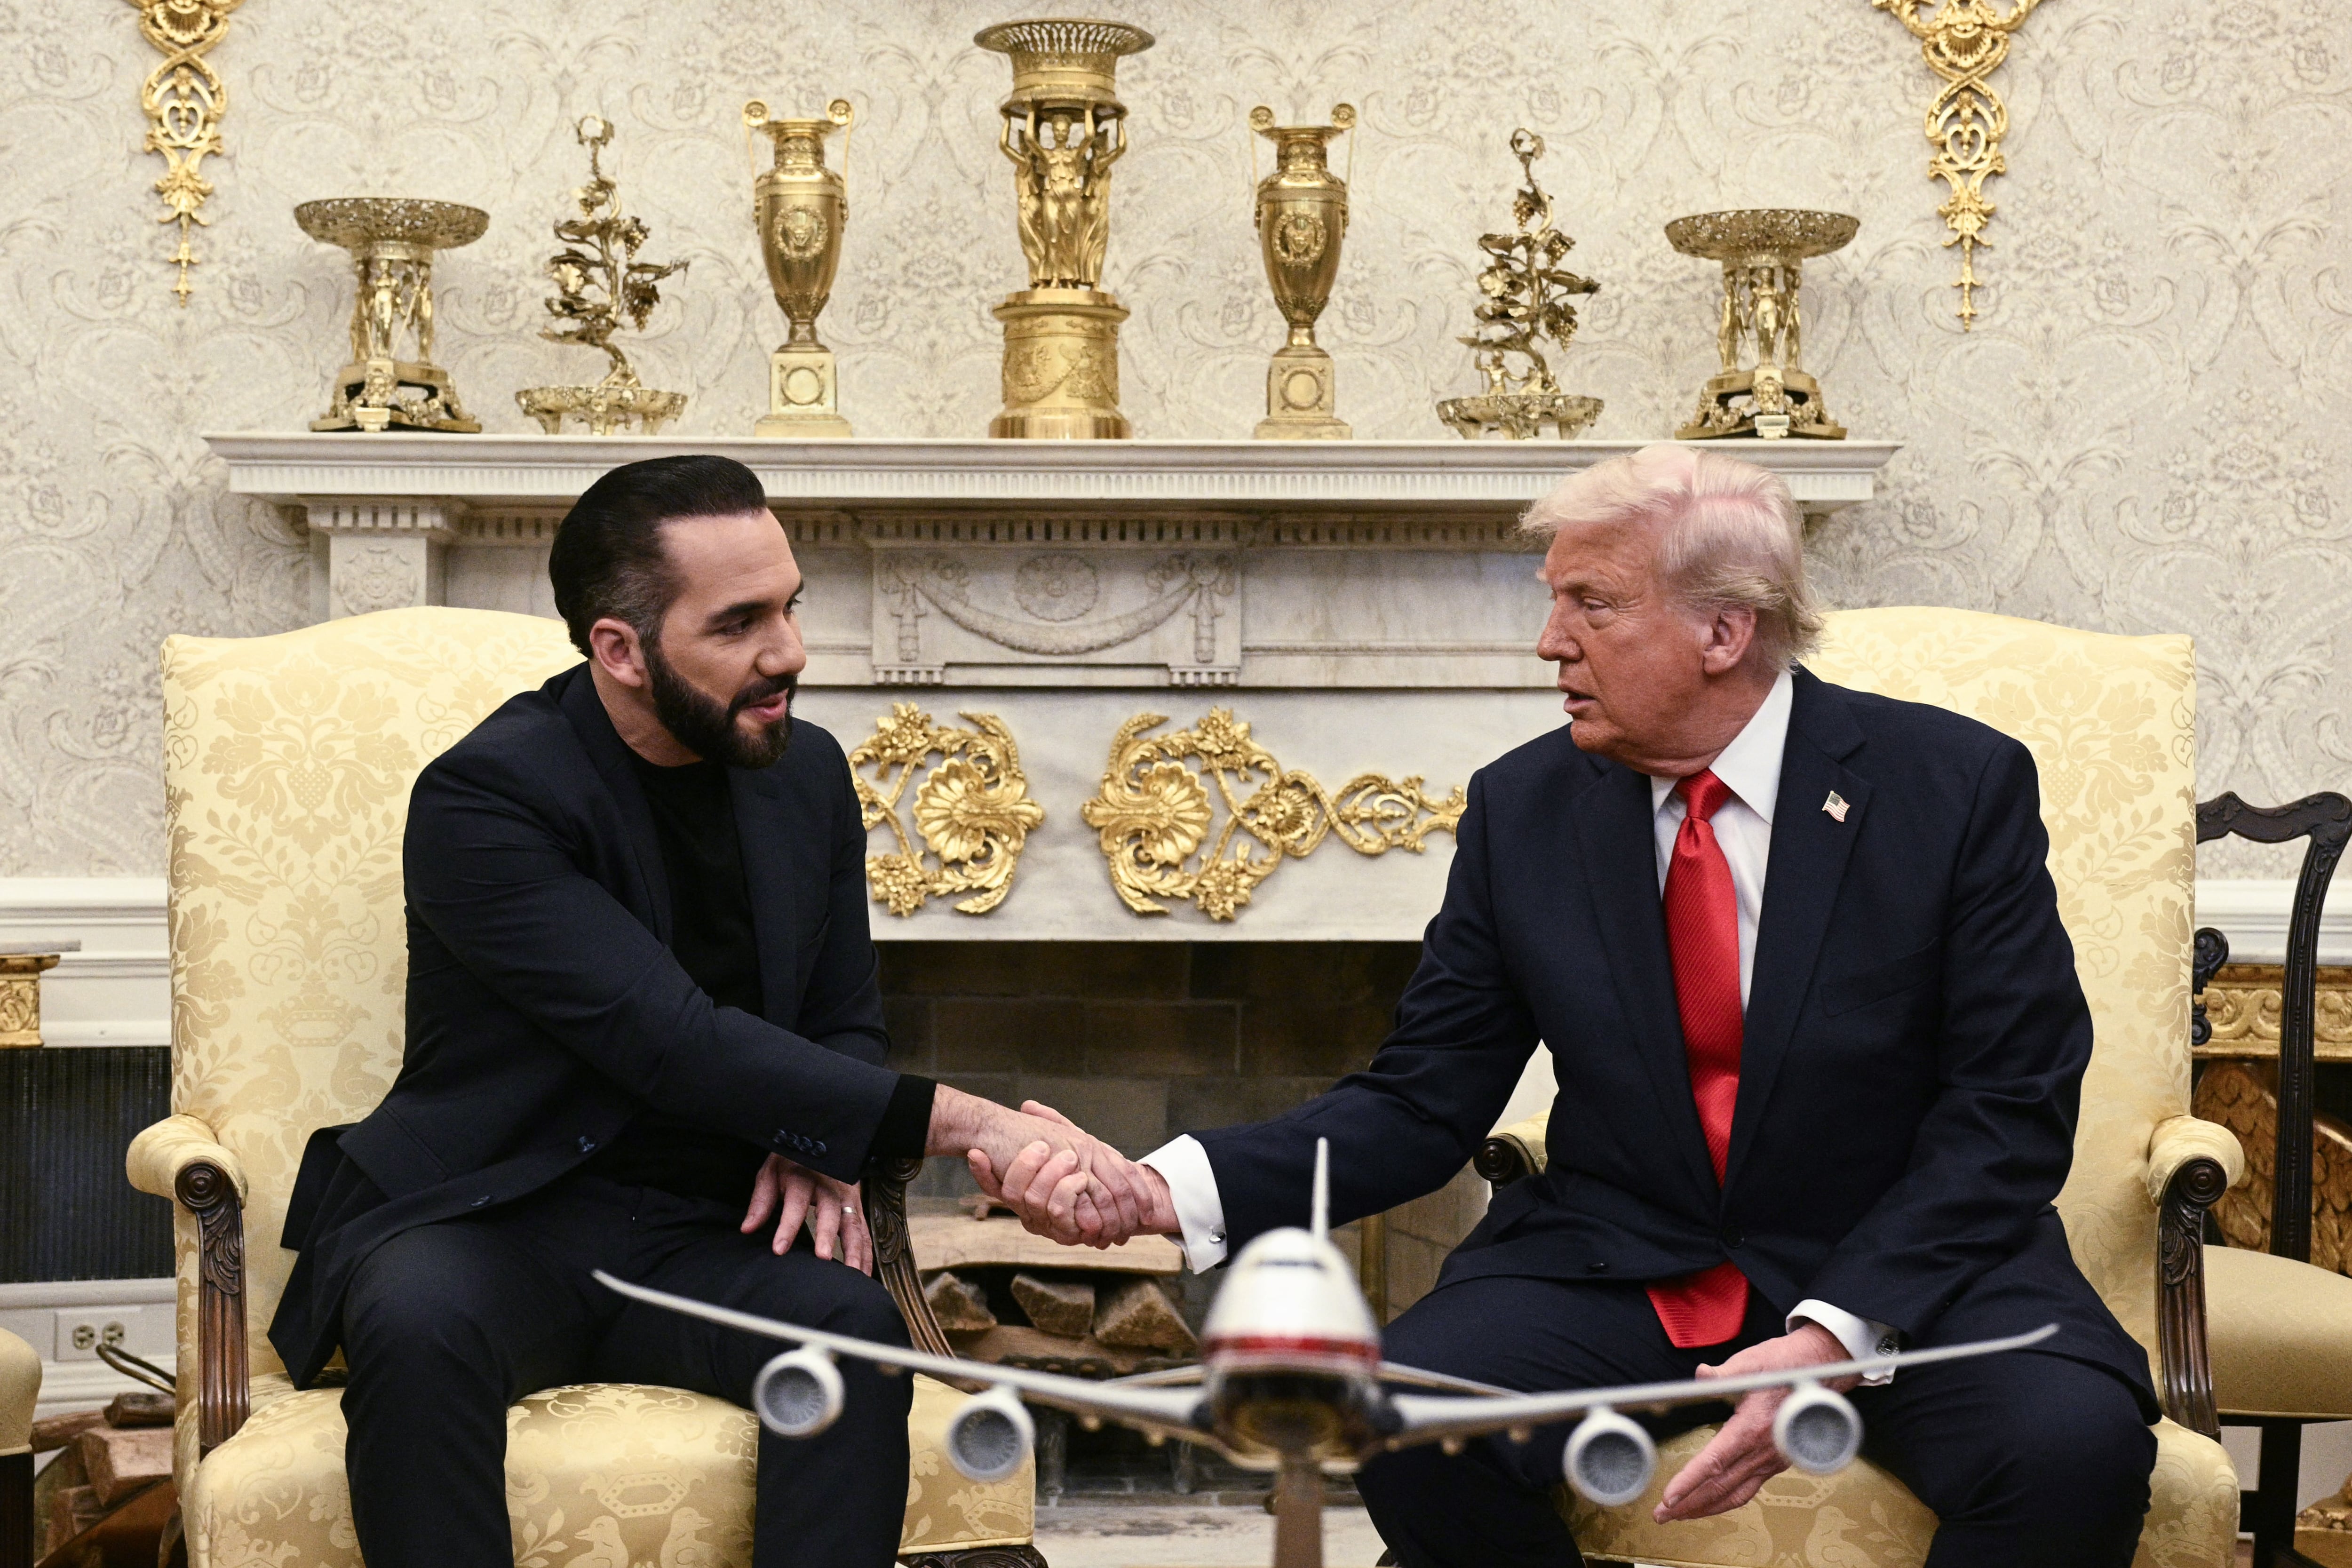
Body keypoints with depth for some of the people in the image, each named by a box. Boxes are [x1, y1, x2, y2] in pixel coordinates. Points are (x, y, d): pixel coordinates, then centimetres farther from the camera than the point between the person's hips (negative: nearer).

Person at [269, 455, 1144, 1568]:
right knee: (420, 1323, -37)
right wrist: (965, 1124, -30)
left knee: (856, 1330, -28)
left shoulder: (806, 775, 6)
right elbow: (675, 1044, -25)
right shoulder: (483, 798, -15)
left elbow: (848, 1023, 18)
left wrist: (819, 1150, -7)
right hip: (498, 1218, -4)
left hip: (706, 1233, 4)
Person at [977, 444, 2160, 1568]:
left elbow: (2011, 1111, -8)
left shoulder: (1958, 785, -6)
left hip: (1905, 1268, -1)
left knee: (2074, 1442, -32)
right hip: (1616, 1268, 2)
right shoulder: (1523, 810, 2)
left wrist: (1834, 1335, -23)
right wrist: (1165, 1189, -15)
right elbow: (1421, 1103, 1)